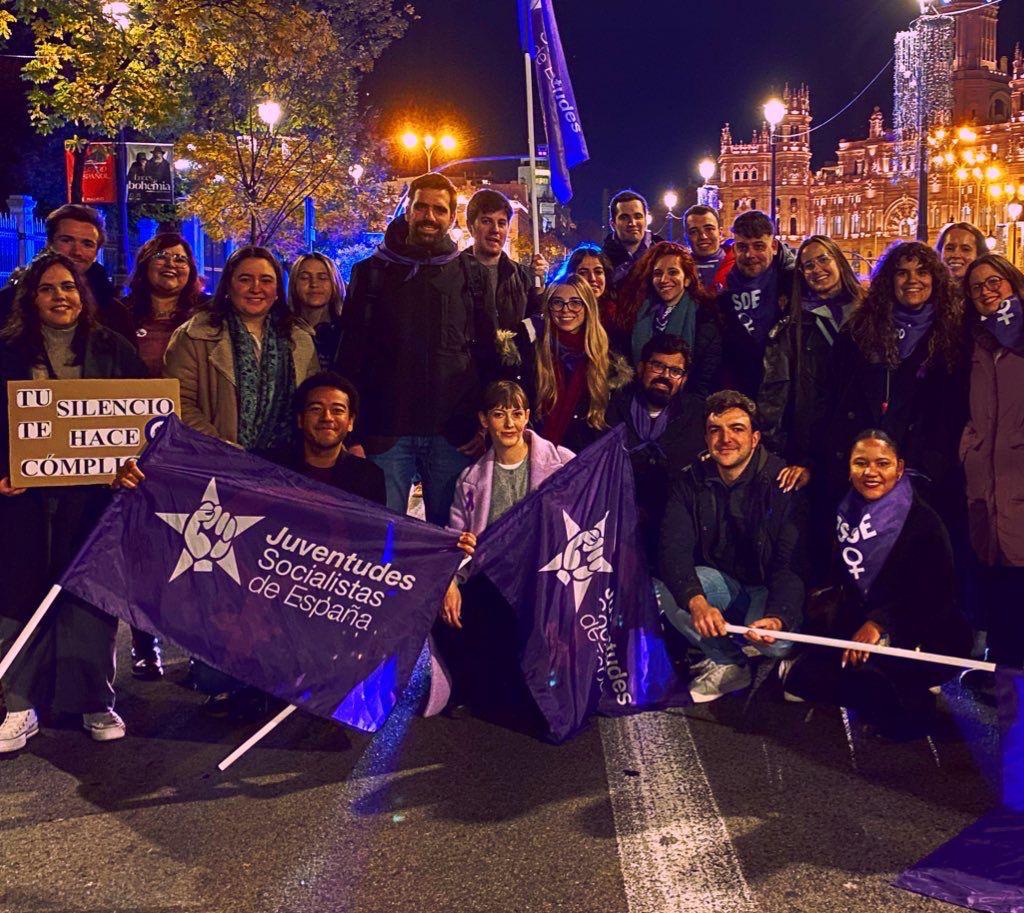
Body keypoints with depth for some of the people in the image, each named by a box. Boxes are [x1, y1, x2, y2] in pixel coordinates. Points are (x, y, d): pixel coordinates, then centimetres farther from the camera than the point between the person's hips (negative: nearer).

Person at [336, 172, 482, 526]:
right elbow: (349, 357, 6)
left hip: (453, 434, 0)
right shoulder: (371, 274, 8)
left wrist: (486, 426, 0)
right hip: (387, 432, 0)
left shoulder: (468, 276, 9)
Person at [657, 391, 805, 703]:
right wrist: (696, 602, -40)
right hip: (720, 581, 3)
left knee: (775, 643, -34)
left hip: (767, 587, -3)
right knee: (661, 586, -25)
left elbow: (791, 563, -24)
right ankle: (728, 662, -5)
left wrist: (777, 617, -44)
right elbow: (674, 549, -19)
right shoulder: (690, 481, -8)